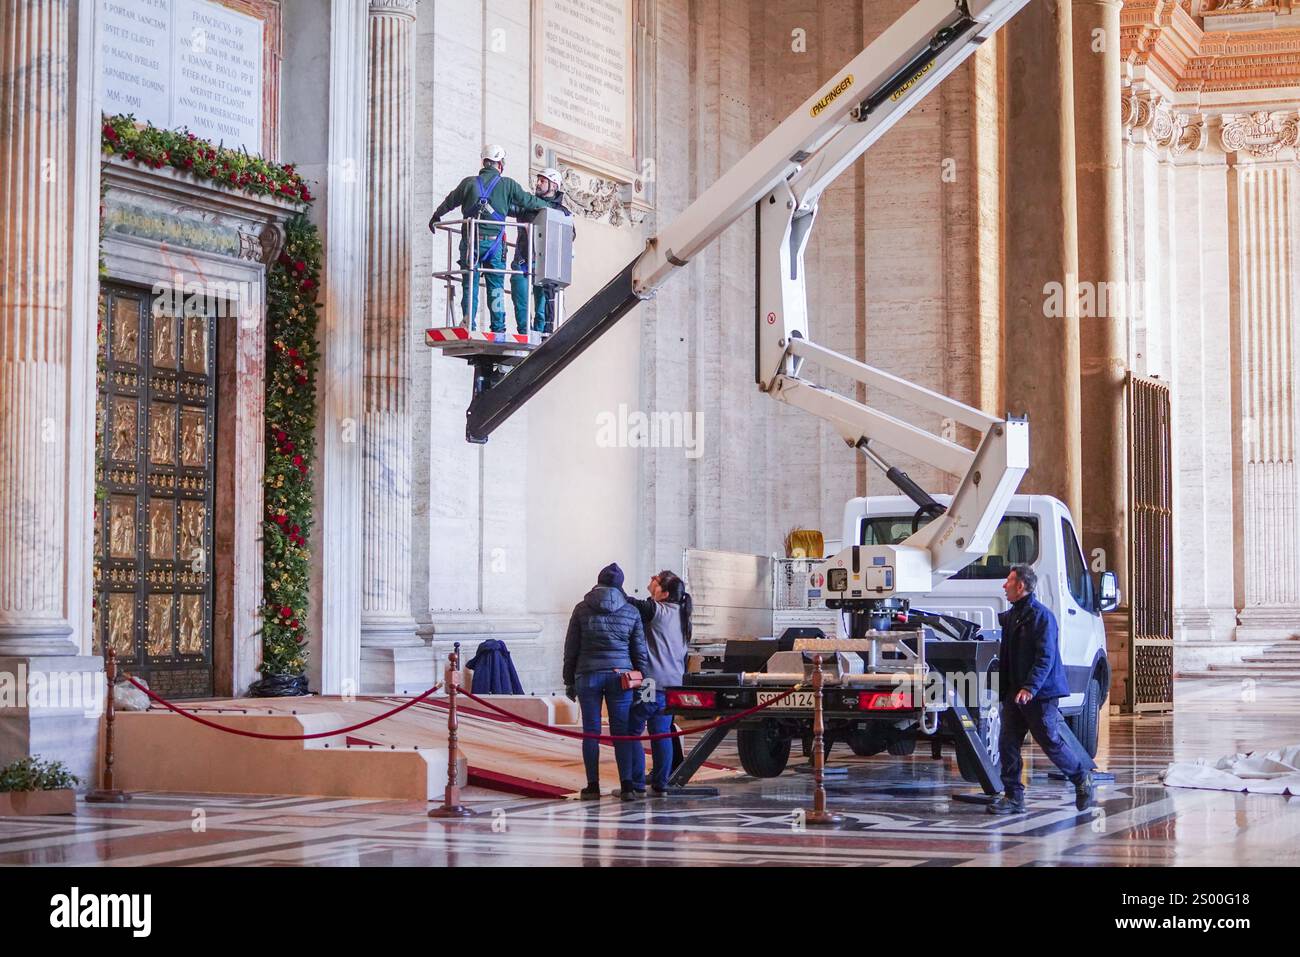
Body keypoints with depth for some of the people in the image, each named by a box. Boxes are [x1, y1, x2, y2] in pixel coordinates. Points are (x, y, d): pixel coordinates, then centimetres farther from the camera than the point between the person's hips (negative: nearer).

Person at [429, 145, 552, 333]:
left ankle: (468, 326, -2)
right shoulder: (507, 185, 2)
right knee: (496, 285, 4)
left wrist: (435, 217, 36)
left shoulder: (470, 183, 4)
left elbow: (449, 202, 18)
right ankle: (498, 328, 2)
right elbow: (529, 201, 13)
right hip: (494, 241, -1)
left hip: (471, 241, 1)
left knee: (470, 284, 4)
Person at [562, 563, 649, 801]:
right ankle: (626, 785, -3)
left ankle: (593, 786, 4)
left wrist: (569, 681, 11)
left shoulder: (582, 609, 2)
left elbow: (571, 648, 4)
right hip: (620, 674, 1)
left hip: (588, 676, -1)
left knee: (591, 732, 3)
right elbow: (640, 651, 6)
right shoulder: (631, 612, 4)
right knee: (621, 731, 2)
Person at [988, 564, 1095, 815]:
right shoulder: (1011, 615, 13)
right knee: (1008, 744, 2)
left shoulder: (1041, 615, -14)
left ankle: (1083, 778, 21)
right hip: (1014, 693, 8)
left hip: (1039, 694, -8)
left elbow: (1046, 657, -21)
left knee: (1051, 742, -1)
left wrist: (1030, 688, -29)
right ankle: (1013, 797, 6)